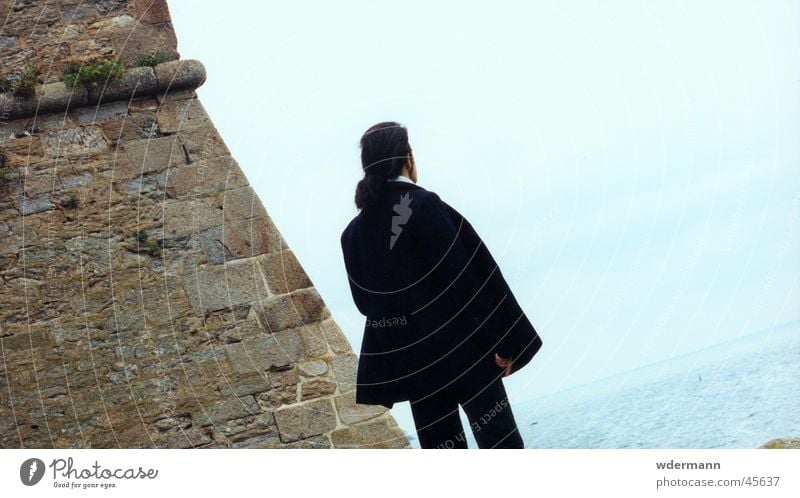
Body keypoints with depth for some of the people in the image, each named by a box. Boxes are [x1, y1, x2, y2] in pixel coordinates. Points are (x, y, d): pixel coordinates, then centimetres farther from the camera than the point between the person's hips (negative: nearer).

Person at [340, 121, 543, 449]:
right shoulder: (426, 206, -11)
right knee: (500, 441, 6)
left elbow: (364, 301, 9)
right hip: (463, 348, -5)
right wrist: (503, 341, -10)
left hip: (409, 362, 5)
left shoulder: (353, 233, 4)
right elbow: (467, 276, -15)